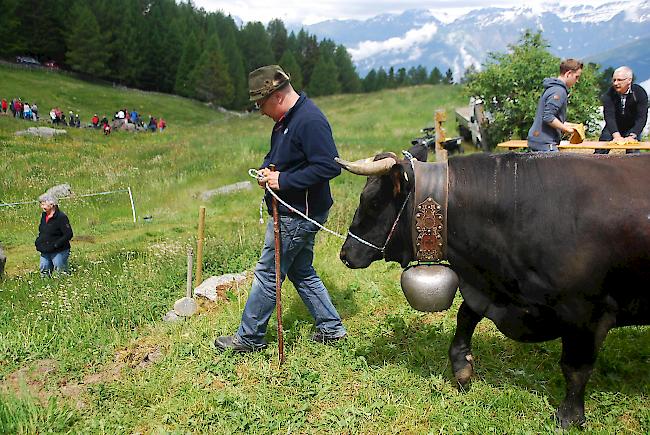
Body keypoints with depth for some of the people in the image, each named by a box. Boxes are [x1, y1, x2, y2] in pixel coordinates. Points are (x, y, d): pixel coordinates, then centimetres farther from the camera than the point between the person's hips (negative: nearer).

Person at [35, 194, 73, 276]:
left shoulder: (61, 217, -17)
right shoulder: (44, 216, 9)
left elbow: (68, 235, -21)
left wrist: (56, 245, -23)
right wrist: (38, 241, 7)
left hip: (59, 251, -8)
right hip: (45, 252, 8)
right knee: (44, 273, 10)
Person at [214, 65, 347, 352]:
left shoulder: (309, 121, -22)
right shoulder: (285, 120, 11)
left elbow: (329, 166, -28)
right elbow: (276, 155, 25)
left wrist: (283, 180, -25)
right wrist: (266, 169, 2)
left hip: (297, 216, -10)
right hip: (293, 212, 10)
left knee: (267, 273, 1)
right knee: (301, 272, 18)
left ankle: (249, 338, 15)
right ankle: (330, 328, 28)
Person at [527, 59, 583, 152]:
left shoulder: (552, 88, 16)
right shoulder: (559, 91, -15)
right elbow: (548, 117, -23)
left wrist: (565, 125, 15)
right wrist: (566, 129, -13)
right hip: (545, 144, -10)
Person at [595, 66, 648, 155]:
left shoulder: (640, 93, -20)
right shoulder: (609, 93, -20)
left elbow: (641, 118, -26)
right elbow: (609, 116, -29)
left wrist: (631, 137, -40)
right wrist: (616, 136, -43)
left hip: (632, 128, -1)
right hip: (612, 128, 1)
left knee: (633, 154, -13)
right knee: (600, 152, -4)